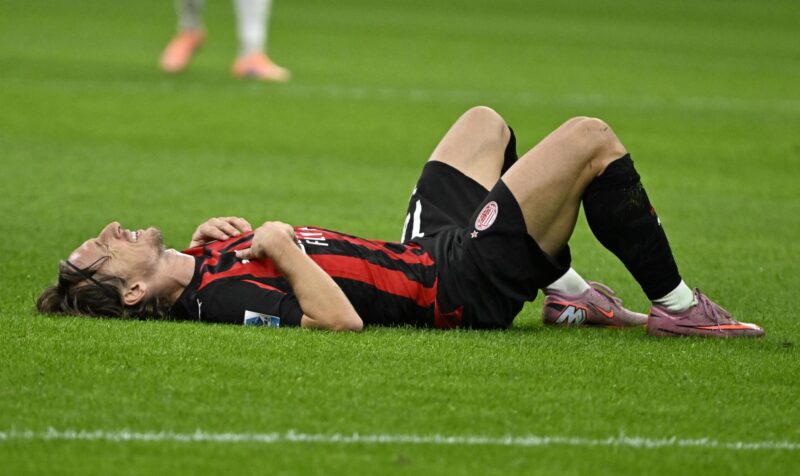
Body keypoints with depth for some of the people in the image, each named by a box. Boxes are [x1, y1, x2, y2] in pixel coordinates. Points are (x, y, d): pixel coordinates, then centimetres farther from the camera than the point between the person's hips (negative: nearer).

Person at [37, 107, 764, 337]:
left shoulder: (205, 265, -2)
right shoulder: (221, 293, -30)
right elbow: (342, 319, -39)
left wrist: (216, 231, 0)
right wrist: (281, 246, -30)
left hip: (425, 251, 10)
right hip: (466, 286, -10)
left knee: (484, 122, 32)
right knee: (589, 138, -7)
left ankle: (567, 293, 29)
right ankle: (674, 306, 8)